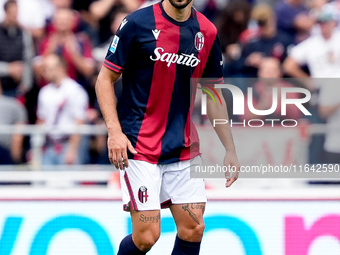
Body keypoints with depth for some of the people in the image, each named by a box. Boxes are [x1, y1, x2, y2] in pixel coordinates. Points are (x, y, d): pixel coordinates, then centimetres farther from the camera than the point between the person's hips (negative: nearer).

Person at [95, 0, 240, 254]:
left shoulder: (207, 32, 4)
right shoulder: (138, 23, -9)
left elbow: (213, 93, 14)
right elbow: (105, 79, -4)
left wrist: (230, 149, 12)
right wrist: (115, 131, -16)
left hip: (185, 148, 5)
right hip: (139, 146, -5)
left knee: (193, 229, -1)